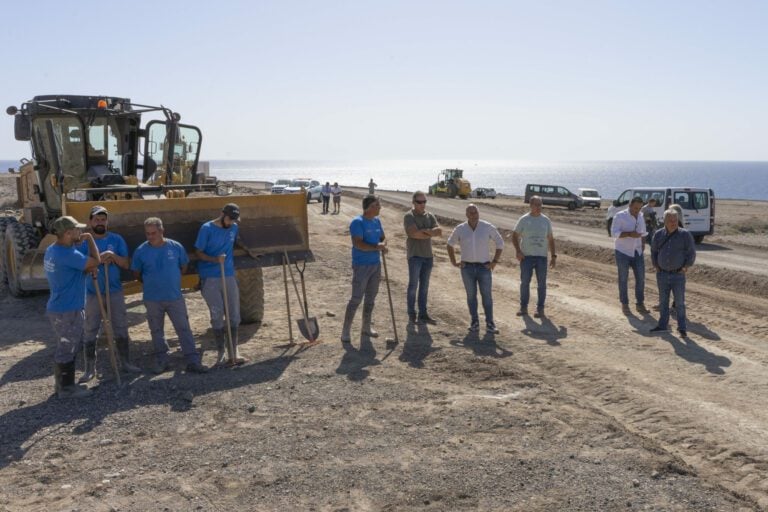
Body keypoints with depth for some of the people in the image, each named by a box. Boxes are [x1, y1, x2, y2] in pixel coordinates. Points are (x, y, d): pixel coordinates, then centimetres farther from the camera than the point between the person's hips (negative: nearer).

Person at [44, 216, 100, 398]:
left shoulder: (52, 250, 9)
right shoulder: (67, 254, -25)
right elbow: (95, 262, -18)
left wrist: (86, 270, 1)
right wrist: (89, 239, -8)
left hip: (59, 308, 10)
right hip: (67, 311, -10)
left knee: (66, 348, 19)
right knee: (67, 350, 2)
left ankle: (63, 384, 29)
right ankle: (66, 388, 12)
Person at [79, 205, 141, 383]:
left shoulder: (116, 239, 1)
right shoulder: (83, 242, -3)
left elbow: (127, 264, -2)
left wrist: (113, 256, -19)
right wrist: (98, 259, -24)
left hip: (115, 292, 1)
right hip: (92, 293, -1)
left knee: (121, 329, 9)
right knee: (90, 332, 5)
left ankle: (126, 362, 21)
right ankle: (90, 368, 14)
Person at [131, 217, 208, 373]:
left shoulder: (176, 247, -6)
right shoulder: (141, 251, -5)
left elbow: (183, 267, 10)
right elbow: (137, 273, 9)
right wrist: (151, 284, 9)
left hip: (175, 297, -1)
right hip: (152, 300, 1)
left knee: (184, 329, -1)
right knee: (157, 331, 11)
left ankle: (193, 362, 3)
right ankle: (162, 361, 25)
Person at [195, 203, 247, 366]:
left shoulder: (234, 228, 7)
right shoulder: (207, 229, -8)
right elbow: (198, 253, -8)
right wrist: (215, 259, -23)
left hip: (229, 276, 5)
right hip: (210, 278, -4)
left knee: (234, 314, 3)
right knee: (217, 315, -1)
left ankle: (234, 351, 10)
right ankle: (220, 352, 8)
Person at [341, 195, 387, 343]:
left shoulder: (377, 221, 8)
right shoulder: (357, 222, -15)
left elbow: (382, 238, 18)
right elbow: (358, 244, -24)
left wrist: (381, 245, -5)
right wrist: (376, 247, -30)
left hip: (376, 264, 8)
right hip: (361, 266, -8)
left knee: (371, 297, 15)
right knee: (356, 298, -5)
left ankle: (366, 327, 29)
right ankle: (346, 330, 5)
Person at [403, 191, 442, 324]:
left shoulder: (430, 216, 11)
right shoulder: (408, 216, -6)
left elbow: (439, 231, -1)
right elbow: (415, 233, -20)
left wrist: (427, 231, -18)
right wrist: (432, 233, -10)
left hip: (428, 255, 5)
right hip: (415, 255, -5)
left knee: (424, 286, 9)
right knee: (413, 285, 0)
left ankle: (423, 314, 15)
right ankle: (412, 314, 9)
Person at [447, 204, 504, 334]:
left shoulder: (488, 227, -5)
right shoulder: (460, 229, -2)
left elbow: (500, 243, 5)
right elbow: (450, 244, 14)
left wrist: (494, 261, -1)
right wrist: (453, 262, 7)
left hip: (484, 267, -1)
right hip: (467, 268, 1)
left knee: (487, 295, -1)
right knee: (471, 296, 6)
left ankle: (490, 324, 3)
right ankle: (474, 323, 16)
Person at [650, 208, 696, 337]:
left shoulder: (685, 234, -7)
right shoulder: (658, 234, 2)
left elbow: (692, 252, -2)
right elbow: (653, 251, 15)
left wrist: (686, 267, -8)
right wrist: (655, 265, 7)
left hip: (678, 275, -3)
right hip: (662, 274, 3)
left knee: (680, 302, 1)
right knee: (663, 301, 13)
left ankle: (682, 328, 10)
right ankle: (663, 325, 25)